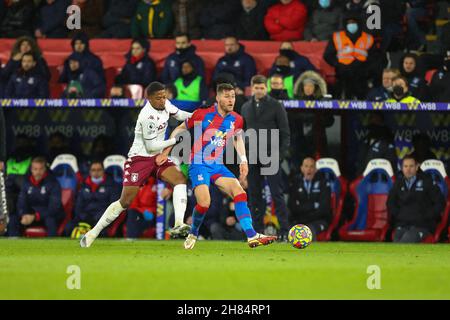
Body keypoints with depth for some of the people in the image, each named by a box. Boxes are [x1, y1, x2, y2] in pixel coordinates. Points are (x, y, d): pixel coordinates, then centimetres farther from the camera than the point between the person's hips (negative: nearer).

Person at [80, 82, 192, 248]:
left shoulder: (164, 104, -1)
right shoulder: (148, 116, -24)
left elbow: (179, 114, 21)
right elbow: (151, 146, -19)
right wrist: (175, 140, -14)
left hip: (158, 157, 7)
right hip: (140, 158, -7)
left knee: (180, 179, -19)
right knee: (125, 201, -9)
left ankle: (178, 224, -29)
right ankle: (93, 233, 3)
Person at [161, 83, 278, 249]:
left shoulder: (236, 120, 3)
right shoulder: (202, 115, -10)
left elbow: (238, 138, 25)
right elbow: (180, 129, 3)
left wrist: (243, 160, 15)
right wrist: (166, 152, 4)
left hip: (218, 166, 5)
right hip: (199, 165, -5)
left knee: (239, 191, -17)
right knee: (204, 202, -23)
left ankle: (252, 236, -22)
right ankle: (193, 234, 7)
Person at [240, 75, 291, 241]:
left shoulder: (276, 106, 0)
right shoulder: (246, 107, 13)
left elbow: (285, 132, -2)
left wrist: (281, 154, -11)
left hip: (270, 156, -4)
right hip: (252, 157, 4)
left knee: (277, 194, -7)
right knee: (254, 194, 4)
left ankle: (284, 231, -8)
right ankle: (257, 230, 8)